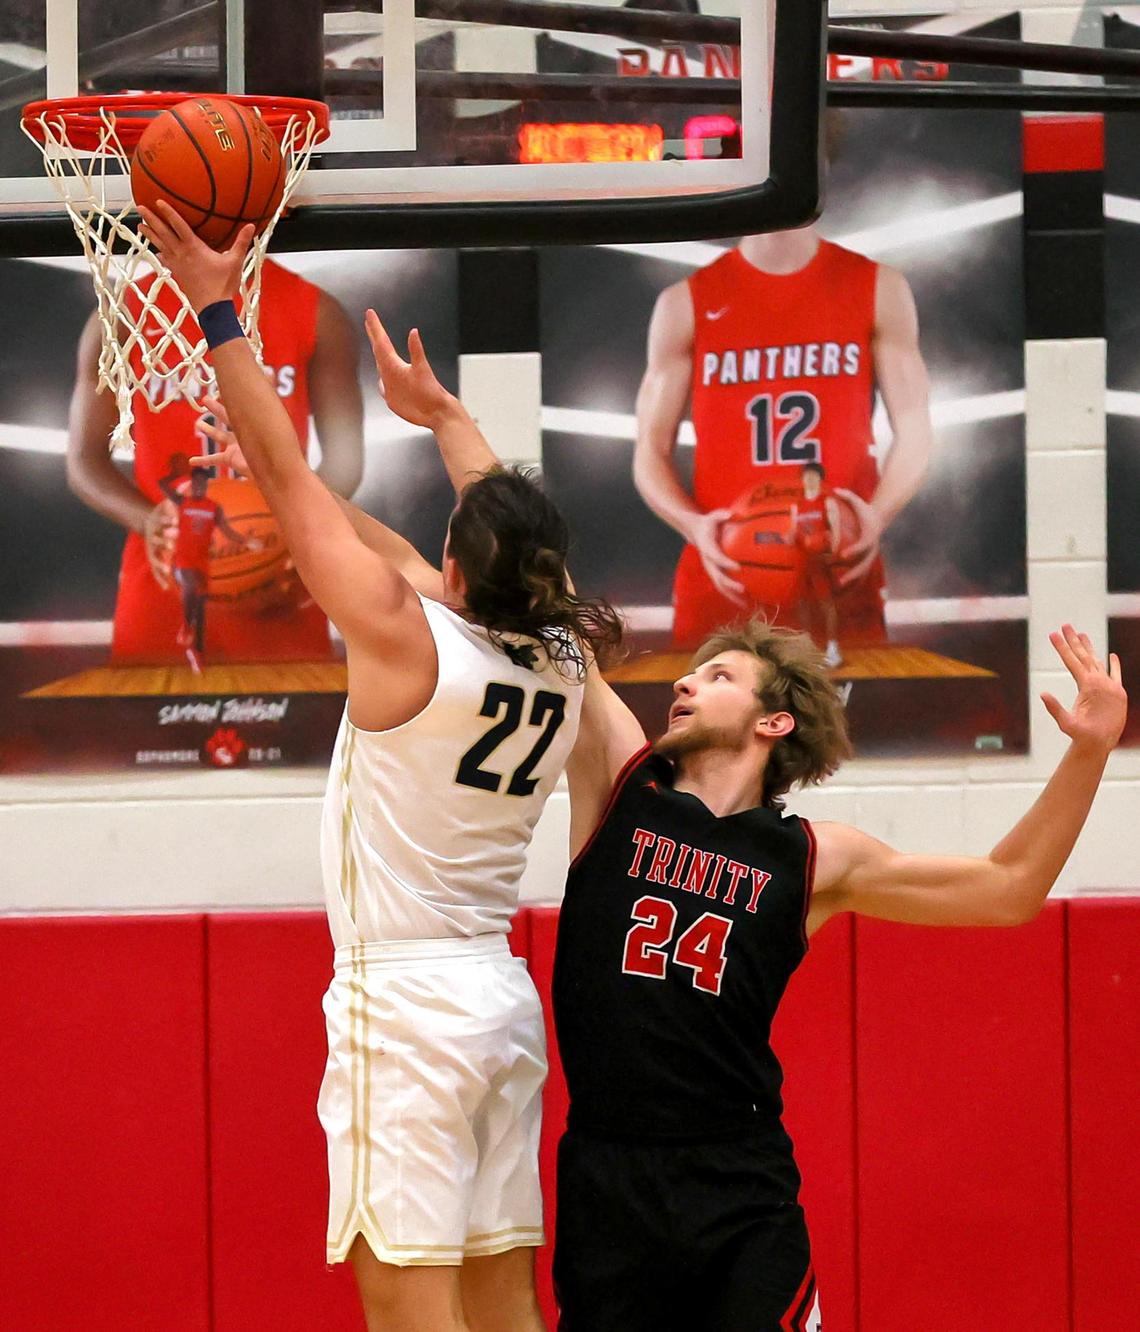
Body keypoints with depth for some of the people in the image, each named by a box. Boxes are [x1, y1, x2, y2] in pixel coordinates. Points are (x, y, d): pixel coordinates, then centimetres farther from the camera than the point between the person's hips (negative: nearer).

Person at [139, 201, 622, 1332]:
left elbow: (288, 478, -9)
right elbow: (515, 534, 24)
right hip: (502, 996, 7)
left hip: (406, 1004, -7)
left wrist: (219, 317, -2)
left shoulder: (408, 636, -13)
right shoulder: (564, 665, 4)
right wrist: (443, 416, 38)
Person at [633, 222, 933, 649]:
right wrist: (693, 525, -15)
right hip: (722, 578, 0)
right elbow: (652, 449, 6)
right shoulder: (686, 304, 7)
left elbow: (914, 432, 4)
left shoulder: (879, 290, 8)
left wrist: (879, 514, -17)